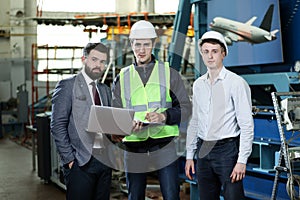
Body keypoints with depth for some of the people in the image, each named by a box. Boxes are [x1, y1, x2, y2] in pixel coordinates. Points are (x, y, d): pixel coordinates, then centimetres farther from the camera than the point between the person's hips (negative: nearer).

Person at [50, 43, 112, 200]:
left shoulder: (105, 90, 17)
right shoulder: (67, 86, -2)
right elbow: (57, 126, -8)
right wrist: (69, 159, -13)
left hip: (105, 161, 6)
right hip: (80, 163, -6)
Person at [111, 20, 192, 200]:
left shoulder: (169, 73, 5)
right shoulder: (122, 78, 10)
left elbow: (186, 108, 2)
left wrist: (164, 116, -18)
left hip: (164, 149, -2)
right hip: (134, 151, 2)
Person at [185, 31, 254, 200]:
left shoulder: (236, 83, -6)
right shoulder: (198, 84, 11)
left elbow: (247, 125, -9)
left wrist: (242, 160, -14)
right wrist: (190, 155, 13)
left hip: (227, 149, -5)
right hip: (203, 151, 5)